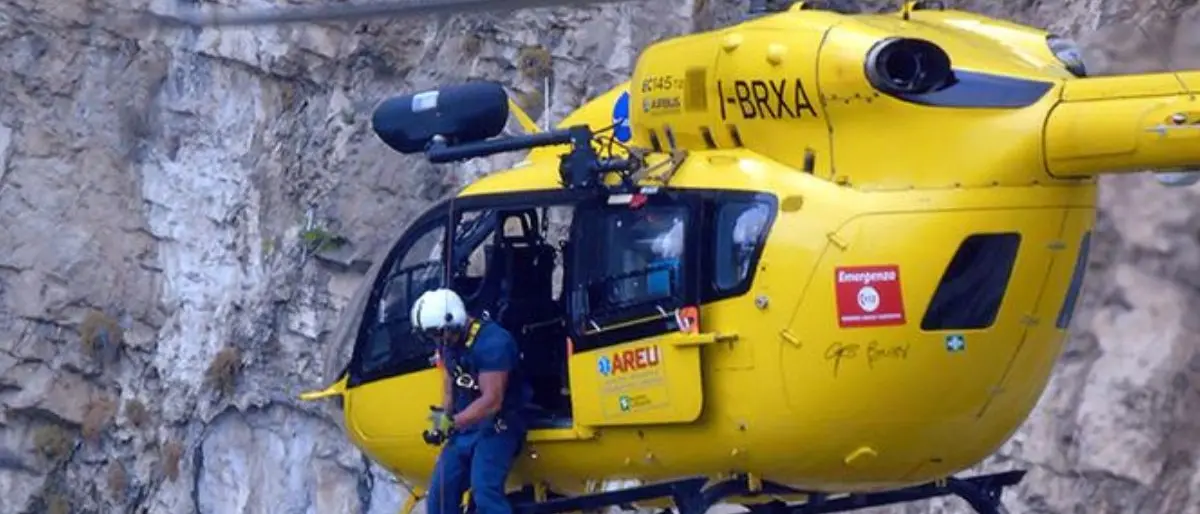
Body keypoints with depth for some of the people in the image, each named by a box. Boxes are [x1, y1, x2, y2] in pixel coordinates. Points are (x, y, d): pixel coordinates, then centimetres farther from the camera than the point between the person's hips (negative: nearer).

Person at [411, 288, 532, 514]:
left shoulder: (492, 342, -23)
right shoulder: (449, 343, 4)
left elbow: (492, 401, -26)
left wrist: (452, 422, -28)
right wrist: (442, 421, -2)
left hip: (496, 428, -9)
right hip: (465, 427, 9)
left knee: (484, 491, -25)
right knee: (441, 492, 4)